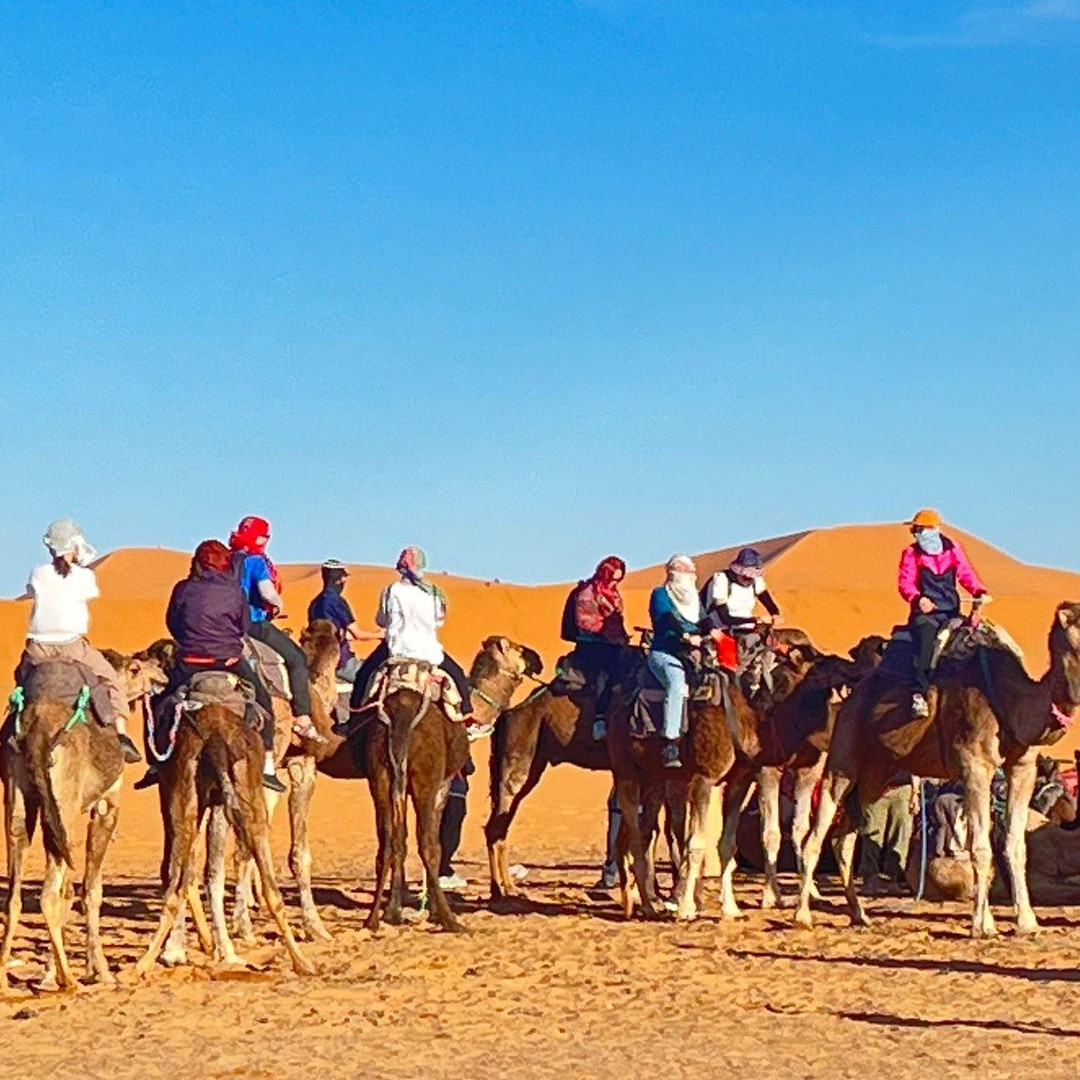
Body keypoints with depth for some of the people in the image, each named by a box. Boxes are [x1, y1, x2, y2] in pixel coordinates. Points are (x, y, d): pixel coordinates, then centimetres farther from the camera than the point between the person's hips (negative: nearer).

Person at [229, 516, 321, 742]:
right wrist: (278, 604, -6)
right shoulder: (256, 561, -13)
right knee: (297, 658, 1)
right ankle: (302, 718, -8)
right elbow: (267, 592, -27)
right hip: (255, 624, -8)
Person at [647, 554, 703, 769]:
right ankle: (670, 744, -38)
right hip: (664, 653, -6)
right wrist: (685, 636, -29)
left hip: (691, 654, 6)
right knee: (676, 682, -34)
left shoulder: (695, 598, 25)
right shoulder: (660, 594, 5)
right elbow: (666, 618, -12)